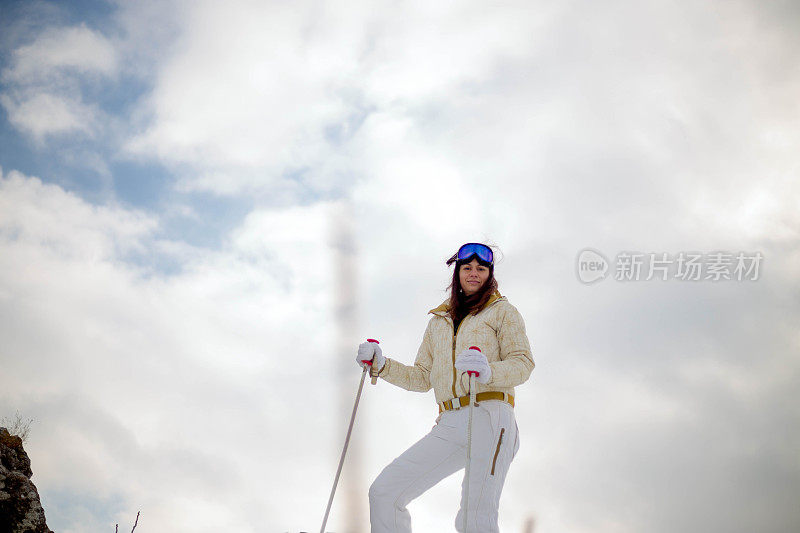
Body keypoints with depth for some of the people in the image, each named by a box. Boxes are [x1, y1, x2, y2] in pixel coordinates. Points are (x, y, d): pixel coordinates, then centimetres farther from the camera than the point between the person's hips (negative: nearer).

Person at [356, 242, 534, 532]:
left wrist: (488, 372, -20)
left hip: (489, 417, -5)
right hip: (449, 426, 5)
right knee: (384, 492, -8)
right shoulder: (439, 322, 26)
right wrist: (382, 365, 8)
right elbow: (422, 378, 24)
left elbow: (523, 363, 1)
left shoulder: (503, 311, 13)